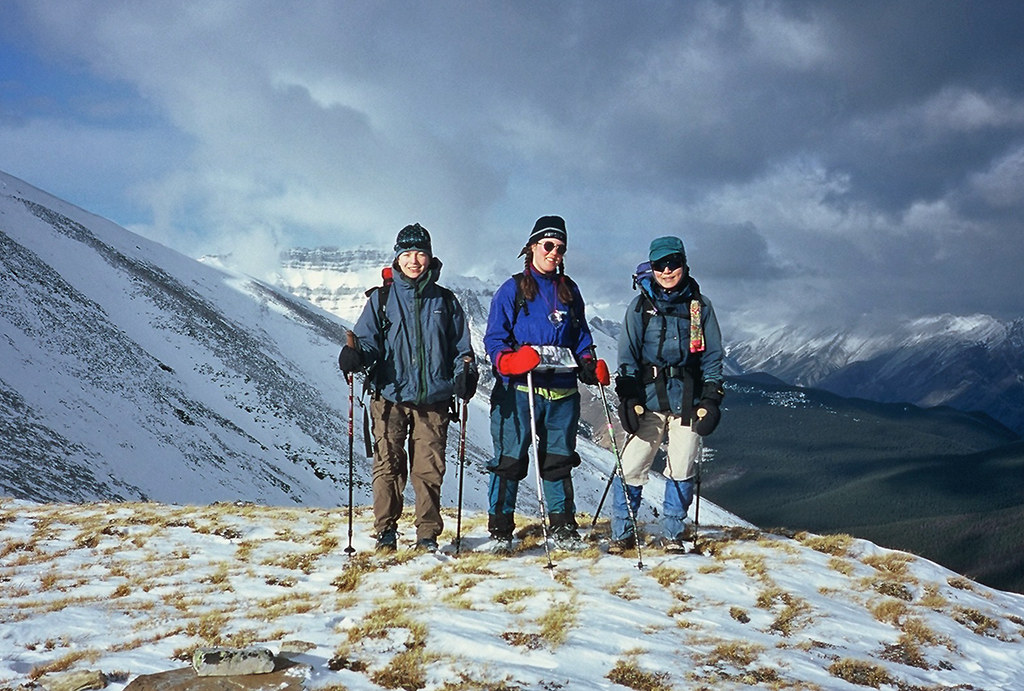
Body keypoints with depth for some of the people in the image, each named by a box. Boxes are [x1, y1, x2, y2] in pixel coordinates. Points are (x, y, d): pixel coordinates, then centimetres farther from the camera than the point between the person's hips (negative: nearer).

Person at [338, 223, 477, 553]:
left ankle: (428, 534, 8)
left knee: (429, 468, -1)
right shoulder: (381, 299, 11)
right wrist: (356, 355, -16)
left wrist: (466, 372, -1)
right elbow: (368, 339, 5)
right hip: (390, 396, -1)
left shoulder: (445, 301, 13)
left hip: (434, 398, 1)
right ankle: (385, 531, 6)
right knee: (388, 465, -6)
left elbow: (461, 346, 17)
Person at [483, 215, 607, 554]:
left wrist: (589, 363, 2)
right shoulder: (513, 290, 2)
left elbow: (581, 336, 21)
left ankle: (563, 528, 18)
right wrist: (509, 360, -21)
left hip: (562, 390, 4)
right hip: (520, 390, -4)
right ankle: (500, 529, 4)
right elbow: (494, 338, -1)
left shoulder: (569, 291, 16)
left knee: (559, 460, 9)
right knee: (509, 460, -4)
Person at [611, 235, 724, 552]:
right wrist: (628, 397, -4)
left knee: (681, 467, 1)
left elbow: (712, 355, 10)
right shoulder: (640, 305, 7)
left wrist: (711, 397, 1)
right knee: (632, 465, -7)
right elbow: (627, 355, 6)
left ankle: (673, 532, 17)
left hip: (688, 396, 1)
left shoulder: (700, 305, 8)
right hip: (649, 395, -1)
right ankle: (622, 532, 4)